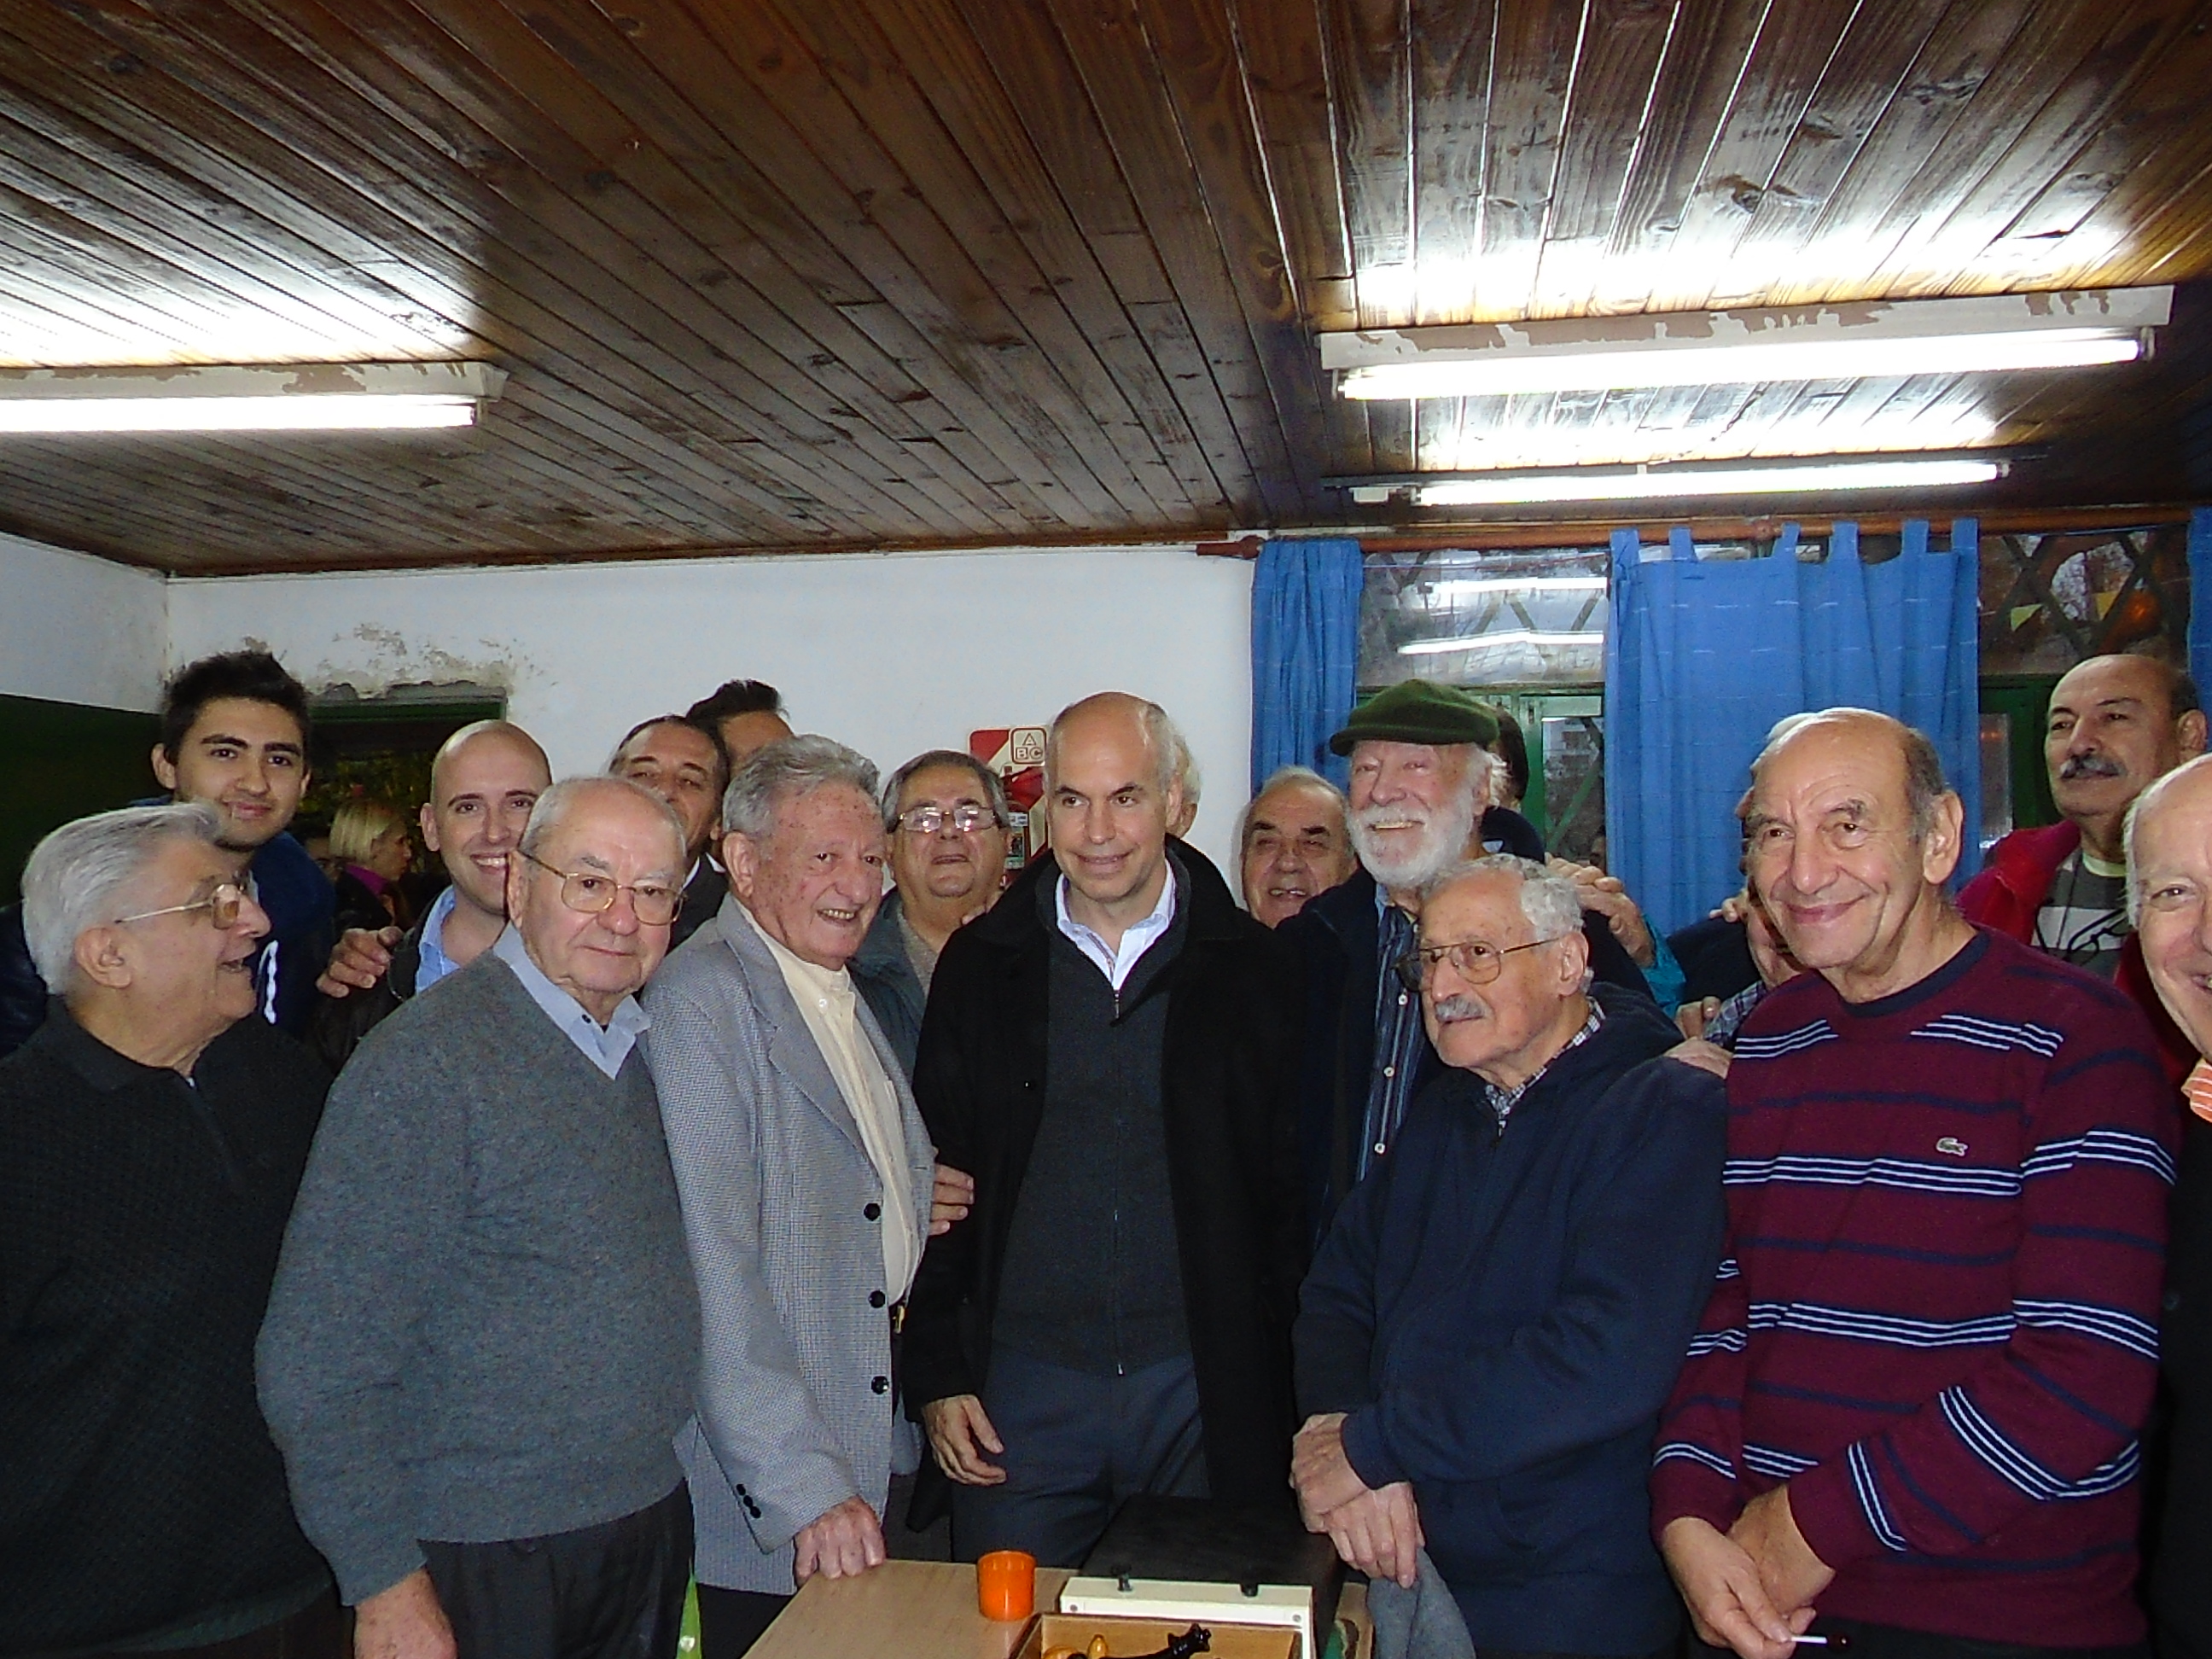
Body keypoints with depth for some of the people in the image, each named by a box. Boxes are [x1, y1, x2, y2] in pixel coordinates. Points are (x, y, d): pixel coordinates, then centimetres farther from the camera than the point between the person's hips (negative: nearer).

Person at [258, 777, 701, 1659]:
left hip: (655, 1524, 6)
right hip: (487, 1561, -6)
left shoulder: (652, 1049, 4)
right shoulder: (426, 1059, -17)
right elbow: (321, 1362, -17)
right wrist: (385, 1584, -16)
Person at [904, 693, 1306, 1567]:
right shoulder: (981, 964, 3)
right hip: (1021, 1392, 1)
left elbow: (1296, 1191, 3)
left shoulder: (1251, 968, 1)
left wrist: (1302, 1392, -1)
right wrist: (938, 1375, 2)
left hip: (1206, 1391, 0)